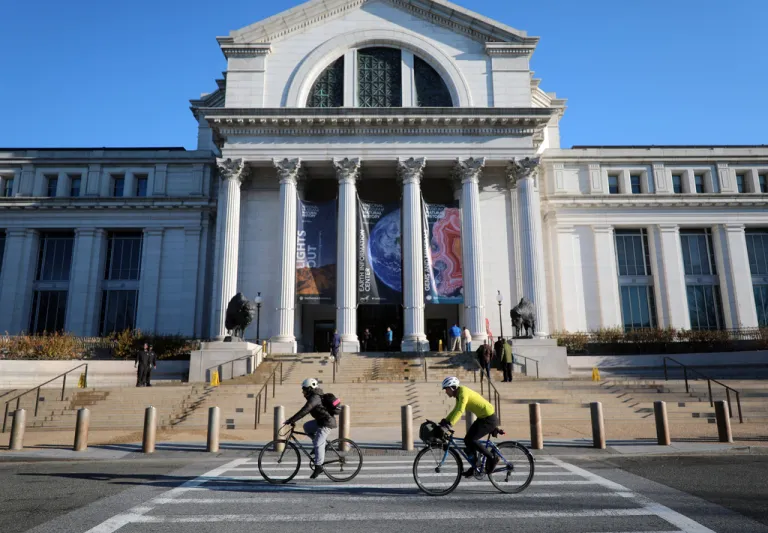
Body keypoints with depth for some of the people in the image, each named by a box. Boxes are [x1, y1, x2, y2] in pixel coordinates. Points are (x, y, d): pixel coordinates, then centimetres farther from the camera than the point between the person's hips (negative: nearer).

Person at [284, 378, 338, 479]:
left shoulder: (314, 398, -18)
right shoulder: (314, 397, 14)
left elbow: (304, 411, -27)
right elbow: (305, 411, 21)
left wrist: (291, 420, -25)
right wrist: (293, 420, 17)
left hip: (326, 423, -10)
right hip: (321, 421, 10)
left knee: (318, 444, -11)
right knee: (306, 427, 12)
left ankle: (318, 466, -4)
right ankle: (322, 444, 14)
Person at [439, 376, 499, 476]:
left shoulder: (463, 393, -22)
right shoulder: (459, 394, 7)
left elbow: (460, 411, -35)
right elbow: (456, 410, 17)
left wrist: (450, 424, -41)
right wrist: (445, 420, 5)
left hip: (489, 419, -10)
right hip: (483, 417, 10)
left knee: (470, 440, -14)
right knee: (468, 440, 7)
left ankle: (492, 458, 0)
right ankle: (474, 466, 18)